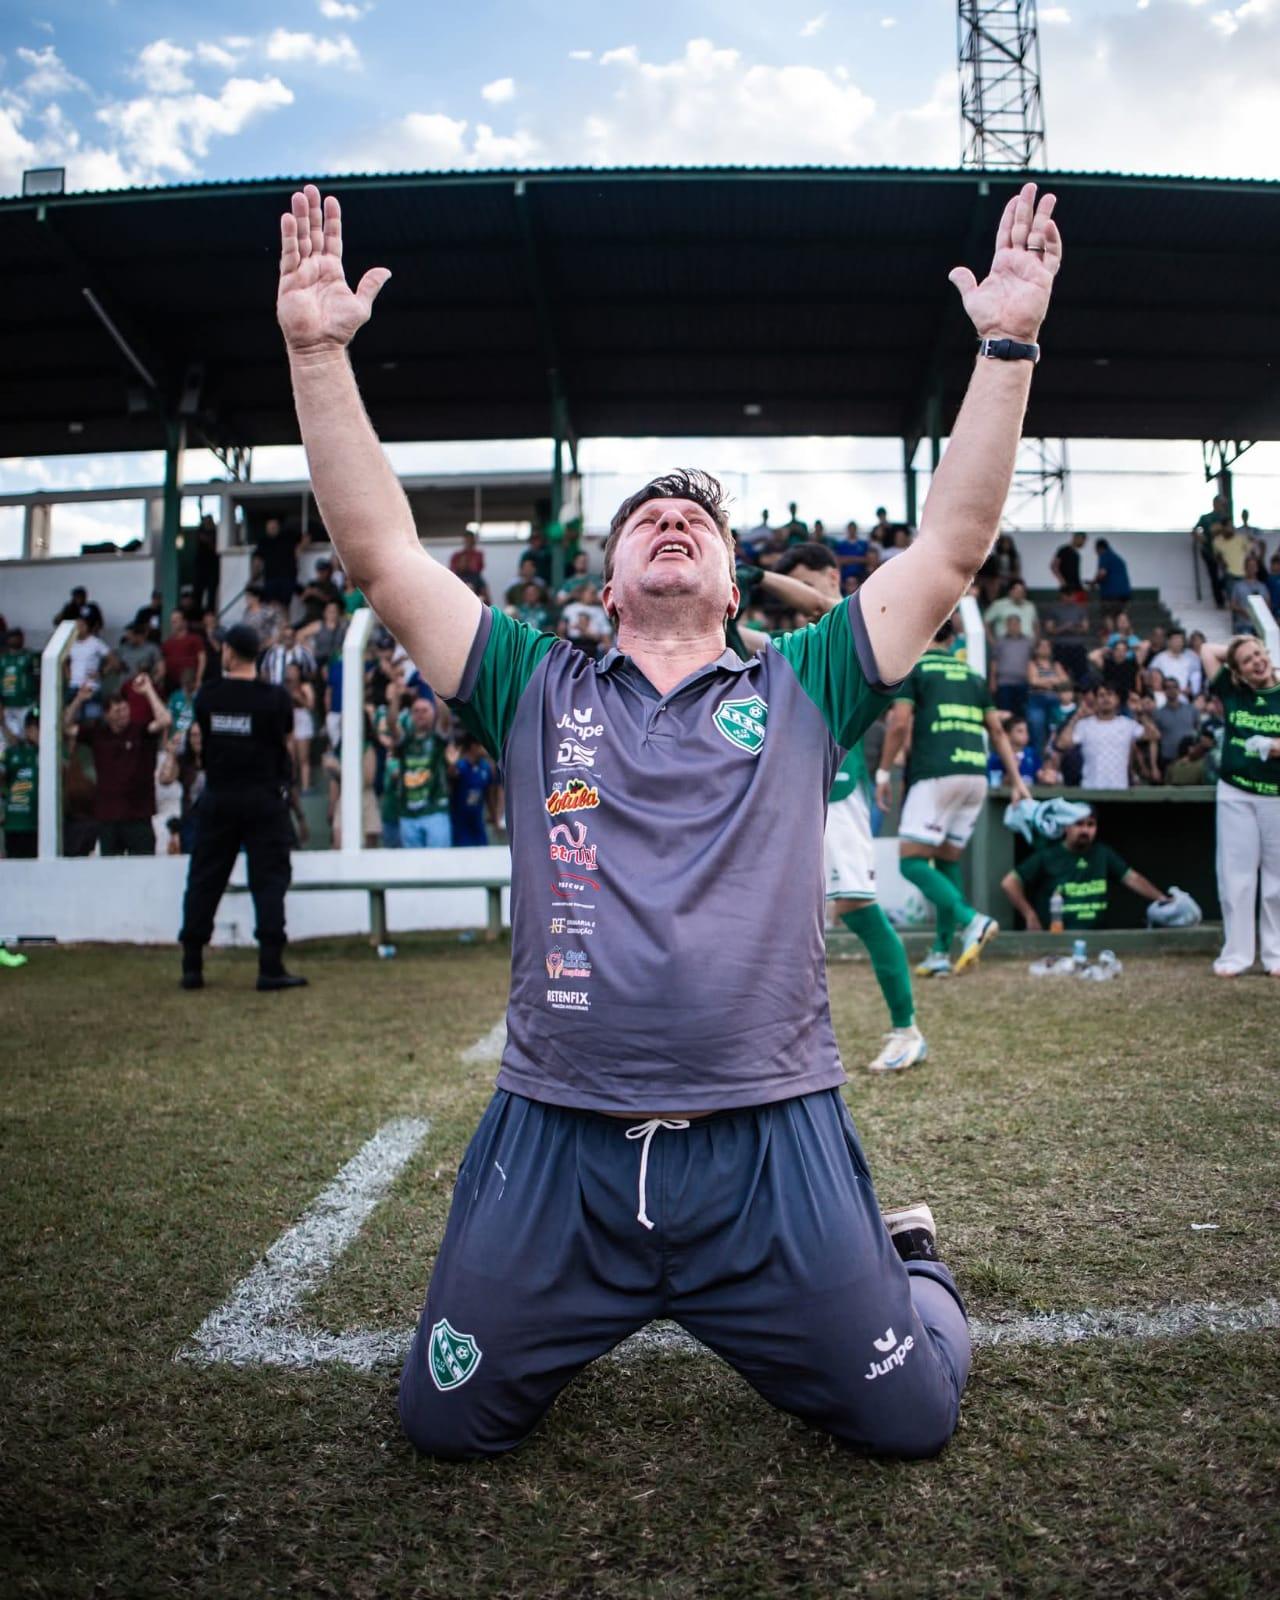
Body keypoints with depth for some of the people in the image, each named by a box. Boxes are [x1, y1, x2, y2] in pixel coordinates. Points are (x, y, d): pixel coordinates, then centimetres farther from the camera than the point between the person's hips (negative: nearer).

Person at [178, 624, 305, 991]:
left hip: (217, 799, 3)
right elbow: (285, 743, 2)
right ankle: (270, 968, -6)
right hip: (264, 799, -2)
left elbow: (200, 737, 11)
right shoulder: (275, 697, -8)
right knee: (269, 878, 0)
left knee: (204, 879, 10)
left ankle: (192, 967, 13)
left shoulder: (207, 696, 0)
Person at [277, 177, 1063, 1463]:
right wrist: (318, 350, -6)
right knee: (444, 1423, 10)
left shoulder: (798, 690, 7)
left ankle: (906, 1264, 41)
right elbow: (378, 548, 0)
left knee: (910, 1417, 7)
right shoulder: (538, 692, 7)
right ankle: (573, 1320, 42)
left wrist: (1006, 347, -4)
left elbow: (952, 545, 1)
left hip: (770, 1149, 0)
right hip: (556, 1149, 1)